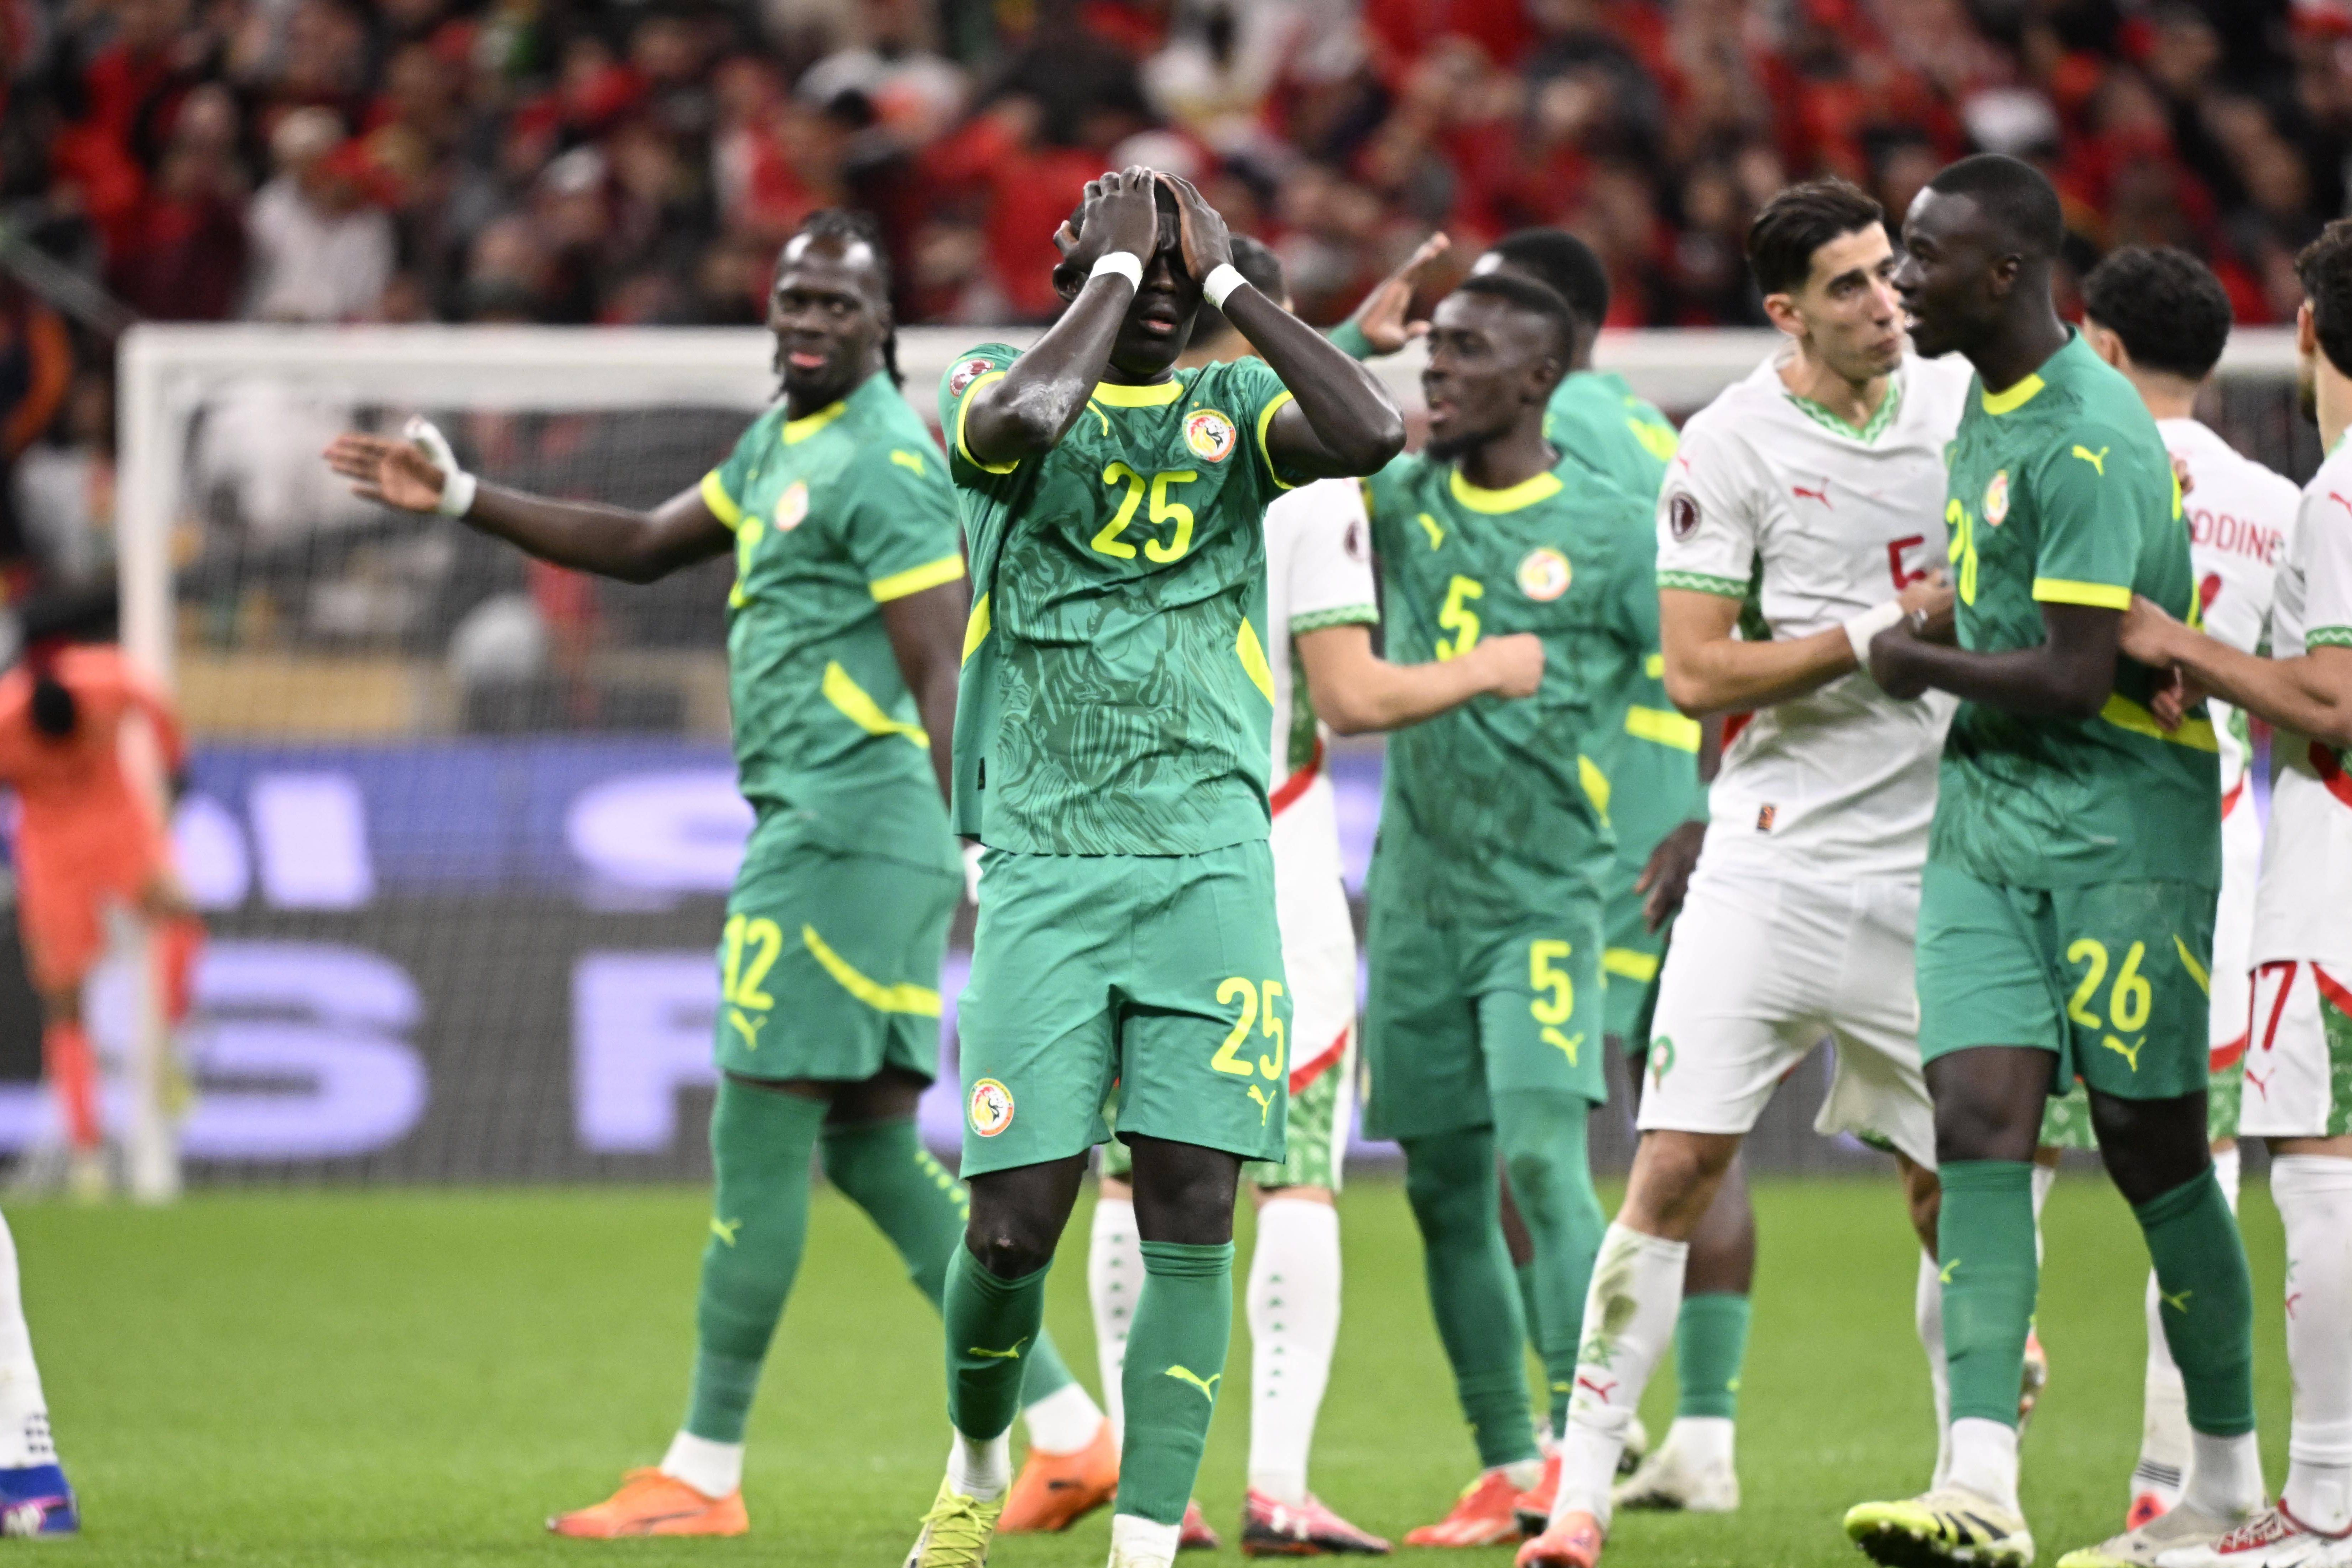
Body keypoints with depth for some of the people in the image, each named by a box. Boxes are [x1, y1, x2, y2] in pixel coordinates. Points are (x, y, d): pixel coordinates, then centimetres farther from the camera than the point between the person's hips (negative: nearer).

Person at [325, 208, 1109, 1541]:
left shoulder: (885, 464, -12)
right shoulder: (783, 443, 18)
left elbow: (941, 677, -18)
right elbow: (643, 549, 28)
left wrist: (972, 855, -24)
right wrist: (461, 500, 23)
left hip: (848, 822, -10)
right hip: (816, 821, 10)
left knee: (759, 1142, -4)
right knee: (872, 1146, 10)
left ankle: (706, 1472, 3)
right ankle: (1071, 1434, 11)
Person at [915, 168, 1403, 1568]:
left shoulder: (1234, 407, 11)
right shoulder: (993, 390, 5)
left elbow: (1375, 433, -10)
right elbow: (1020, 420, -21)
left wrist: (1229, 282, -3)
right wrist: (1115, 266, -8)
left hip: (1210, 861, 2)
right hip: (1046, 861, -2)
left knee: (1193, 1214, -7)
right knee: (1016, 1223, -4)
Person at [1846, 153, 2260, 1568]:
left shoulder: (2091, 440, -18)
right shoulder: (1984, 408, 11)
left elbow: (2074, 678, -21)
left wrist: (1917, 664, -7)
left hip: (2120, 820, -8)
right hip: (1988, 815, 8)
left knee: (2153, 1147, 1)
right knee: (1979, 1120, -6)